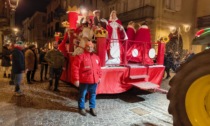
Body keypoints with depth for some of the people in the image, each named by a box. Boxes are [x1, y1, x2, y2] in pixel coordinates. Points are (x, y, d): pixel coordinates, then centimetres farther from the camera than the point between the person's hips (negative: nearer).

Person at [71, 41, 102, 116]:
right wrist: (76, 79, -14)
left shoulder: (96, 57, 10)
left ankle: (92, 108, 31)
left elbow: (99, 68, 18)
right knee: (82, 94, 9)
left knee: (93, 94, 15)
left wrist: (99, 77, 16)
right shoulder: (80, 56, -8)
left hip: (94, 80, 5)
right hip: (84, 80, -5)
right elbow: (75, 68, -12)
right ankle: (81, 108, 27)